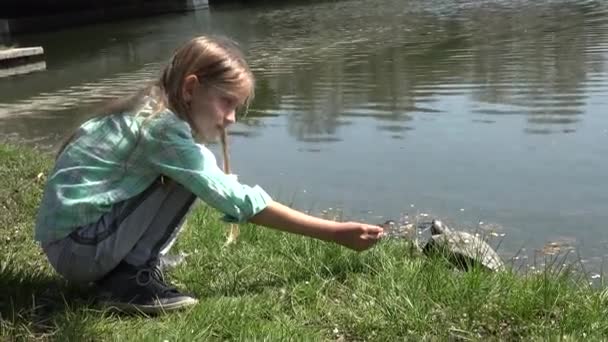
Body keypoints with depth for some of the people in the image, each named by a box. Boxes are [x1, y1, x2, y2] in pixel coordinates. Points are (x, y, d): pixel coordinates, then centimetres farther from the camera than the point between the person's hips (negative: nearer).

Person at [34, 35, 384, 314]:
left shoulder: (153, 113, 6)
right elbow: (237, 200, -23)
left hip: (75, 241, 9)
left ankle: (123, 269, 9)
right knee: (187, 179, -16)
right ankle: (132, 279, -11)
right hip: (75, 246, -9)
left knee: (190, 175, 6)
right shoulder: (162, 128, -21)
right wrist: (334, 233, -21)